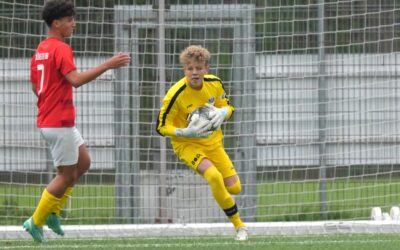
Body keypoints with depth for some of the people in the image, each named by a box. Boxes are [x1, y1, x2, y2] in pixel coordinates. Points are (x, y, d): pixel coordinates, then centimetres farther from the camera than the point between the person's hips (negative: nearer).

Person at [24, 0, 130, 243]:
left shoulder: (41, 49, 12)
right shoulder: (61, 49, -17)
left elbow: (36, 86, 20)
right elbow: (76, 79, -31)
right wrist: (107, 65, -31)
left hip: (48, 120, 10)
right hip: (59, 123, -10)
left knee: (83, 162, 18)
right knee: (67, 175, 0)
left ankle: (52, 213, 18)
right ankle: (37, 221, 7)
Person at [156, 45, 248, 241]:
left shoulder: (215, 83, -12)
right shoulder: (175, 95, -26)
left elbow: (228, 107, 4)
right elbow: (161, 127, -17)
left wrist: (222, 113, -21)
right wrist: (186, 133, -33)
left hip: (212, 141, 5)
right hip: (187, 144, -5)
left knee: (234, 188, 2)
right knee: (214, 176, -30)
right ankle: (239, 225, -14)